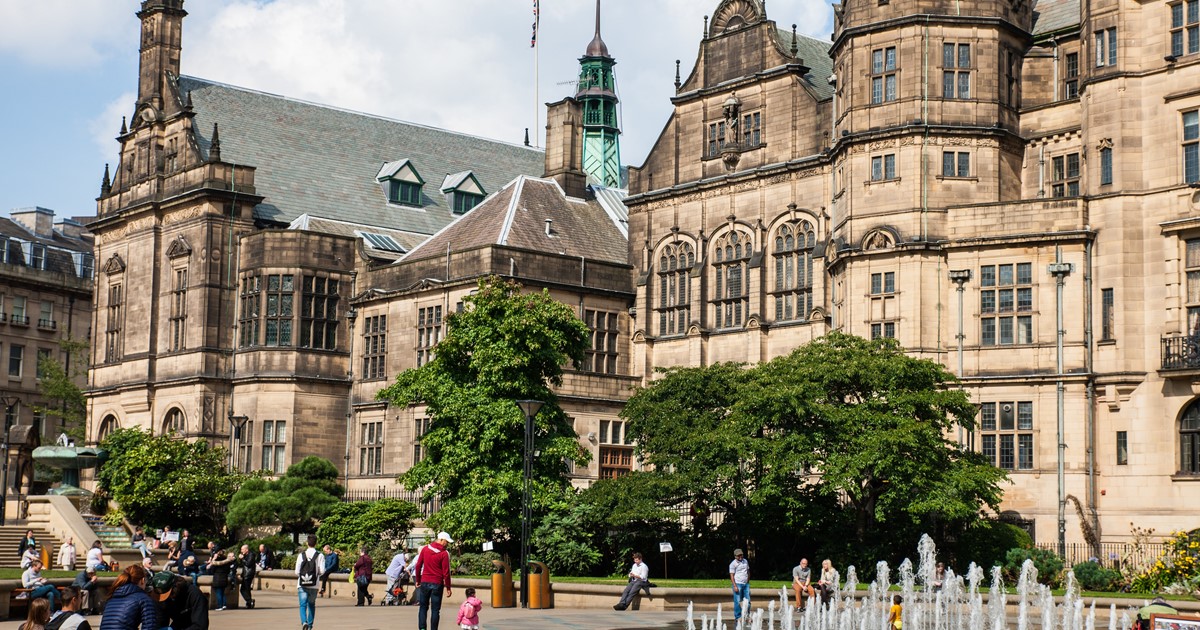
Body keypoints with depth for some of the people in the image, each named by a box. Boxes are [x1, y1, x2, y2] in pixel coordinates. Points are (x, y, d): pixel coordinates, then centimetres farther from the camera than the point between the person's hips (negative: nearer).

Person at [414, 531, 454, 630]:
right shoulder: (444, 553, -10)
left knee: (423, 607, 11)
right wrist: (448, 588, -2)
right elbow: (446, 572, -10)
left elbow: (418, 566, 5)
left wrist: (418, 580, 14)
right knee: (435, 609, 5)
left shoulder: (425, 549, 2)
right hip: (437, 584, -3)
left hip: (425, 582, 3)